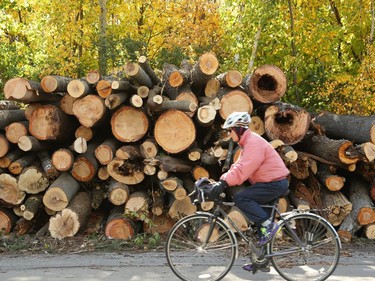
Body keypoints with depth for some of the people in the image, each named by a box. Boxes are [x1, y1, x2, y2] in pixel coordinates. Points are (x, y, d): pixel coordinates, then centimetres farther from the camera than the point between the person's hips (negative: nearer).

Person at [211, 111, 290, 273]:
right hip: (269, 183, 10)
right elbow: (238, 167, 12)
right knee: (259, 223, 11)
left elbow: (243, 169, -28)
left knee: (240, 198, -22)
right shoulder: (247, 143, 15)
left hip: (275, 184, -10)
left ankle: (268, 225, -16)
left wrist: (224, 183, -29)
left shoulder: (254, 142, -18)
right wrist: (221, 180, 1)